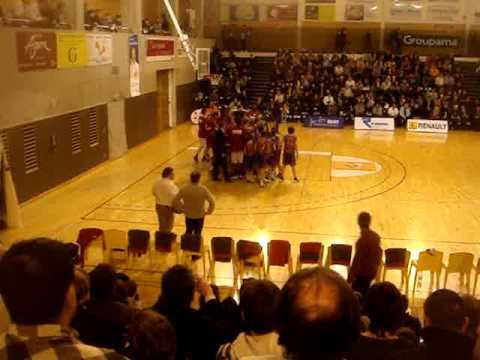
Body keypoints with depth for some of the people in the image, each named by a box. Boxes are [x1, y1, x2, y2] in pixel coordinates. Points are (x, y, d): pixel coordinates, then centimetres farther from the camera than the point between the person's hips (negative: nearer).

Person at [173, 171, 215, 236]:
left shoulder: (184, 189, -14)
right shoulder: (203, 189, -19)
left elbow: (175, 200, -8)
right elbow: (212, 202, -19)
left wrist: (180, 209, 6)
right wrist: (209, 211, -3)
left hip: (188, 215, 2)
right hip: (200, 216, -2)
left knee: (188, 232, 22)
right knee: (197, 234, 14)